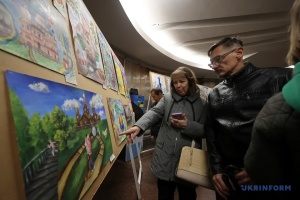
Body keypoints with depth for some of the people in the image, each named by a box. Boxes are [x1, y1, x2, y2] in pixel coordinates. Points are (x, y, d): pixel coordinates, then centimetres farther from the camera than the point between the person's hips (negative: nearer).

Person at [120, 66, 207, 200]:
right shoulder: (167, 99, 2)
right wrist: (138, 126, -31)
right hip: (165, 158, 1)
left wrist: (188, 125, -20)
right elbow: (154, 113, -13)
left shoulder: (202, 104, 0)